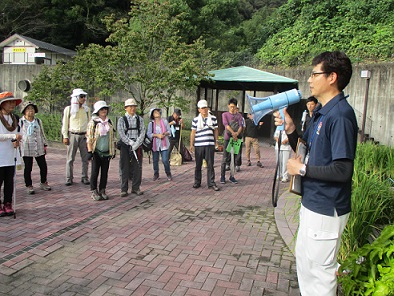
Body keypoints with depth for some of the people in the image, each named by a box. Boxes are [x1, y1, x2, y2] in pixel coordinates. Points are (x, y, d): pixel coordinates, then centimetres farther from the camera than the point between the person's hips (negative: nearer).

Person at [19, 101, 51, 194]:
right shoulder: (20, 122, 0)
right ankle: (29, 186, 16)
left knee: (43, 166, 5)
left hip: (39, 148, 3)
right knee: (28, 168, 3)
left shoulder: (38, 121, 11)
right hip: (26, 149, -3)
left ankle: (43, 183, 24)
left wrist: (45, 145, 14)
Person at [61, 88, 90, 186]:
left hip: (84, 136, 2)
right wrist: (65, 136, -4)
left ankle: (84, 177, 14)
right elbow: (65, 124, 3)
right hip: (72, 135, -2)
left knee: (85, 158, 4)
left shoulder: (86, 109, 9)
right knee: (70, 158, 1)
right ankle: (69, 178, 8)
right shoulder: (68, 109, 2)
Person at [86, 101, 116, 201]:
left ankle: (102, 191, 19)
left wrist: (113, 150, 14)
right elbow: (89, 138, -7)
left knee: (105, 172, 9)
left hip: (107, 152, 5)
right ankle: (94, 192, 12)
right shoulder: (93, 122, -5)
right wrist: (89, 151, -13)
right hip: (96, 151, -5)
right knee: (95, 172, 2)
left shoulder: (109, 122, 11)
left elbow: (112, 137, 17)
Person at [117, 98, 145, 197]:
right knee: (125, 167, 1)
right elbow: (121, 133, -7)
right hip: (125, 145, -2)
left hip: (137, 145, 2)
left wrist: (137, 143, -14)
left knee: (137, 167, 5)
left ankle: (136, 188, 17)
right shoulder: (122, 119, 2)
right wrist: (130, 142, -17)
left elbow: (142, 132, 0)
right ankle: (124, 189, 10)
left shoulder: (139, 119, 9)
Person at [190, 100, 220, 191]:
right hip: (198, 145, 0)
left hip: (210, 145, 0)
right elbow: (193, 133, 5)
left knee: (210, 164, 1)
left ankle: (211, 183, 6)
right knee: (198, 165, 9)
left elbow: (216, 130, 12)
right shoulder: (195, 120, 4)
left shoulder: (213, 118, 6)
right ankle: (197, 182, 20)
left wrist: (216, 141, 10)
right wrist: (191, 144, 1)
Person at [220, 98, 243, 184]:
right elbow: (226, 124, -10)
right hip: (228, 138, -2)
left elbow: (241, 125, 0)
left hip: (237, 138, 2)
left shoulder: (239, 115, 13)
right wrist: (233, 133, -26)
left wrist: (237, 133, -21)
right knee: (225, 158, -2)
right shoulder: (225, 114, 7)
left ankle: (232, 176, 13)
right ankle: (222, 176, 4)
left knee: (234, 158, 5)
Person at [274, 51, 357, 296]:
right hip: (312, 202, 10)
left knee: (320, 270, 7)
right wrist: (290, 129, -3)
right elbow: (307, 151, 14)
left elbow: (342, 170, -27)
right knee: (305, 260, 25)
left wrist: (302, 169, -16)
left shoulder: (340, 115, -22)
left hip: (326, 209, -10)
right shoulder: (321, 112, 8)